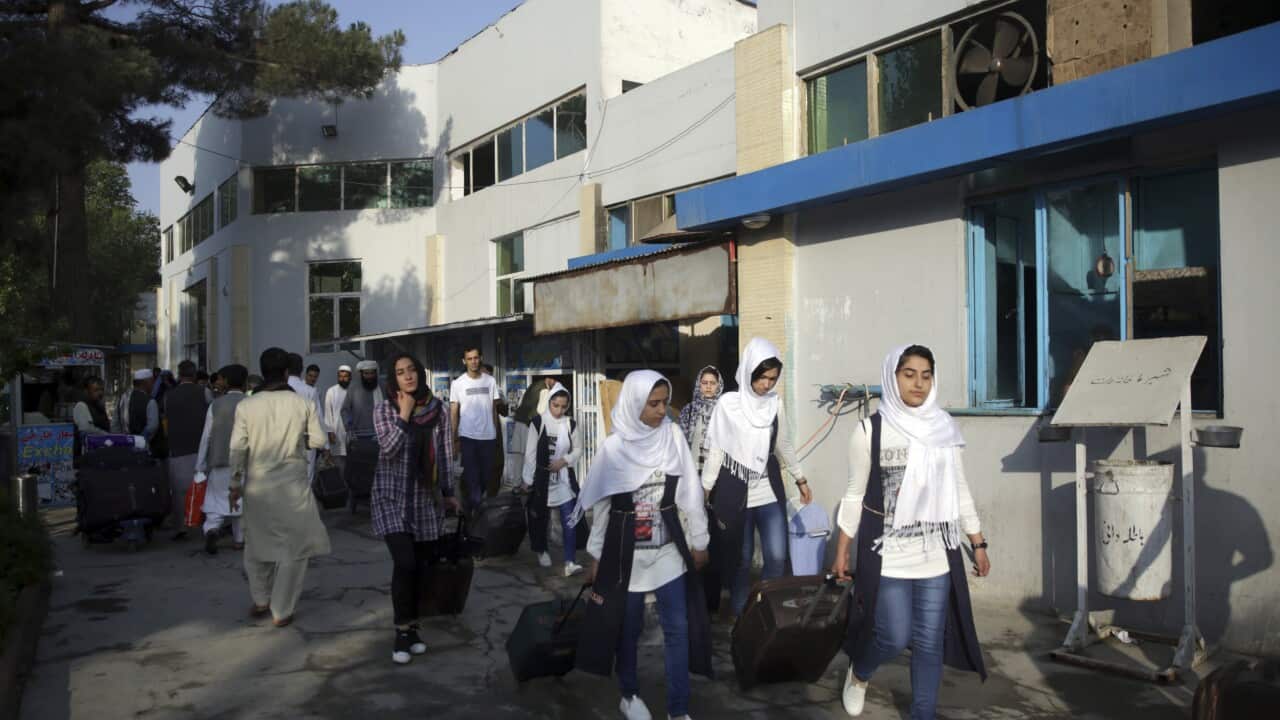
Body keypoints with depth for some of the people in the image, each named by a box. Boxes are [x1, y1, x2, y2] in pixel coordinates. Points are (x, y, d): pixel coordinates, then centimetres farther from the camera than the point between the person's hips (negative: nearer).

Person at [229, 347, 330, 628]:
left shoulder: (246, 405, -5)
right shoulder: (304, 404, -8)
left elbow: (238, 448, -4)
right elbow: (319, 440, -1)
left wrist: (235, 484, 5)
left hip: (257, 485, 2)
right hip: (292, 485, -2)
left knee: (257, 542, 21)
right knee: (291, 548, 9)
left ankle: (260, 600, 34)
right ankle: (281, 611, 15)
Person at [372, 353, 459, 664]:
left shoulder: (438, 409, 2)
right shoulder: (384, 410, -4)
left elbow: (444, 453, 8)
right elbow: (388, 449, -17)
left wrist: (448, 492, 11)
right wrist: (404, 414, -18)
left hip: (424, 498, 3)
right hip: (392, 497, -3)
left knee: (420, 565, 6)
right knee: (405, 562, -15)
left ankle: (411, 628, 22)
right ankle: (403, 632, -1)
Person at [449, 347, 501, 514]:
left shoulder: (490, 381, 4)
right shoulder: (457, 383, -2)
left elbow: (494, 409, 8)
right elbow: (453, 413, 0)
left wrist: (496, 434, 5)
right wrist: (454, 439, -5)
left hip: (488, 437, 2)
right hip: (467, 437, -2)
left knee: (487, 476, 10)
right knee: (471, 477, 0)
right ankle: (474, 511, 7)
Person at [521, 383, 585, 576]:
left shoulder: (571, 424, -3)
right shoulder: (538, 422, -11)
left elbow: (578, 449, 6)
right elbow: (530, 453, -7)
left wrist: (564, 460, -13)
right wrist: (528, 479, -6)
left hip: (565, 478, 1)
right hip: (542, 477, -1)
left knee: (569, 519, -8)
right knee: (539, 517, 14)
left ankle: (570, 561, -10)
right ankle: (542, 551, 37)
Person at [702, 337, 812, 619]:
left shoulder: (775, 404, 3)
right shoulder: (728, 403, -7)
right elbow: (715, 449, -4)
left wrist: (800, 479, 18)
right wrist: (705, 489, -4)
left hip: (769, 492, 3)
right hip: (736, 492, -3)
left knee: (777, 556, -2)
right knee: (741, 558, 6)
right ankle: (739, 612, 23)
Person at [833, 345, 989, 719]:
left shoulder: (944, 429, 4)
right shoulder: (870, 430, -5)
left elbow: (959, 491, 11)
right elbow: (855, 494, 1)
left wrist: (978, 543, 10)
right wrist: (842, 550, 1)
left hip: (936, 555, 3)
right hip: (887, 555, -3)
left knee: (930, 641, 6)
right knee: (895, 637, -4)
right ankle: (858, 673, 29)